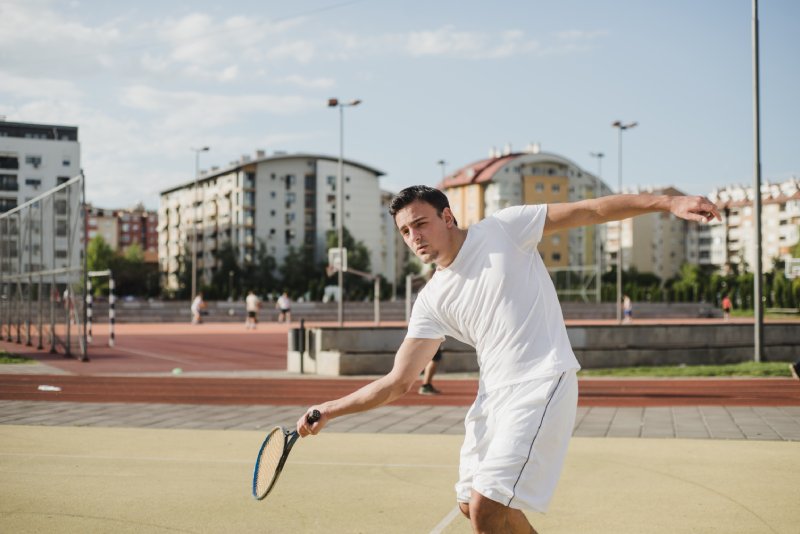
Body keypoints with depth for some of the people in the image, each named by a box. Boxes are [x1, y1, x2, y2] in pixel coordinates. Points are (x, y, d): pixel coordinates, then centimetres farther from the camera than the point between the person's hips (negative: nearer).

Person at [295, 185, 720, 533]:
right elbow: (398, 382, 8)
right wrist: (329, 410, 0)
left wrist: (667, 202, -11)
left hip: (542, 385, -7)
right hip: (494, 396, 7)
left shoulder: (502, 230, -1)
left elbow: (587, 211, -2)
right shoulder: (433, 300, 10)